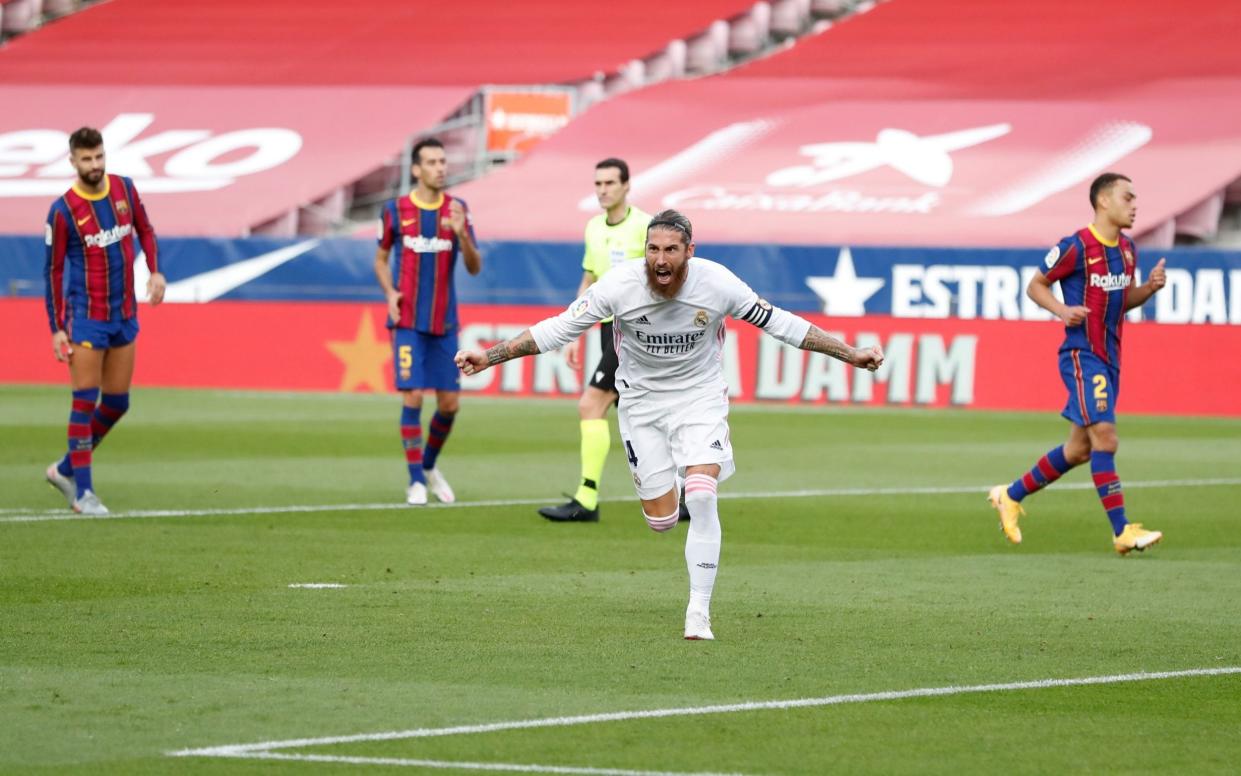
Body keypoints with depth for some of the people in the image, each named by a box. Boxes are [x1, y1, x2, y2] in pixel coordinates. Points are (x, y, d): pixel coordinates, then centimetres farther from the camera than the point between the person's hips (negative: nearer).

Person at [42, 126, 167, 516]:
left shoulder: (124, 189, 1)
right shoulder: (63, 211, -12)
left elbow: (145, 231, 16)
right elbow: (53, 271, -6)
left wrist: (155, 271, -2)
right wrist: (57, 330, -8)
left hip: (124, 315, 6)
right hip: (85, 318, -6)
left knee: (117, 403, 9)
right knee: (86, 401, -6)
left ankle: (65, 470, 26)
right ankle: (83, 492, 0)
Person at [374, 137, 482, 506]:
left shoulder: (457, 210, 2)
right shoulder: (395, 210, -1)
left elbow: (475, 267, -2)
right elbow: (381, 258, 13)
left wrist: (461, 233, -20)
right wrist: (390, 292, -5)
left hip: (444, 323, 2)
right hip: (407, 321, -2)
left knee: (450, 403, 3)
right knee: (412, 397, -11)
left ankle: (430, 466, 28)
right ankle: (416, 482, -1)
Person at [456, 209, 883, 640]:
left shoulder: (717, 283, -20)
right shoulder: (619, 285, -21)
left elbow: (778, 323, -8)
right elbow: (558, 329, -12)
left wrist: (850, 354, -8)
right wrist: (489, 356, -18)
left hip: (700, 395, -1)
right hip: (641, 398, 1)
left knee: (702, 500, -20)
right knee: (661, 520, 1)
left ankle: (699, 612, -11)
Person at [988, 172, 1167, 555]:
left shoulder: (1127, 249, 11)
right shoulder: (1076, 247, -12)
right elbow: (1035, 285, -3)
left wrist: (1150, 287, 2)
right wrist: (1062, 310, -20)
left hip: (1109, 358, 9)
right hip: (1082, 355, -9)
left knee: (1079, 449, 13)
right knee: (1104, 437, -16)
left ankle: (1011, 496, 29)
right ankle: (1122, 531, -15)